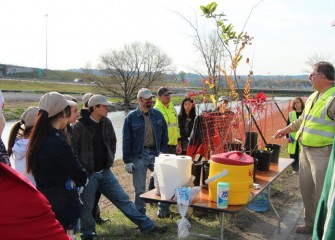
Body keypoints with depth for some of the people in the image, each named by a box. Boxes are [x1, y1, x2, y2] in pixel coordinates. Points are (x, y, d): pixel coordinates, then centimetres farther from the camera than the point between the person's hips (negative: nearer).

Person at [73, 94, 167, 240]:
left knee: (123, 199, 8)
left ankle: (147, 226, 12)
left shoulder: (106, 122, 5)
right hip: (88, 174, -5)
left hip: (105, 172, 5)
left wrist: (111, 158, 9)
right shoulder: (80, 126, -14)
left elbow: (112, 142, 19)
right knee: (86, 207, 6)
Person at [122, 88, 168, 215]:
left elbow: (164, 135, 11)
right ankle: (140, 214, 20)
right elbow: (126, 141, -3)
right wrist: (127, 161, -6)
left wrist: (163, 152, 2)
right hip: (139, 156, -3)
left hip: (155, 154, 3)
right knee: (140, 188, 6)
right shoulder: (131, 117, -4)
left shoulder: (158, 115, 5)